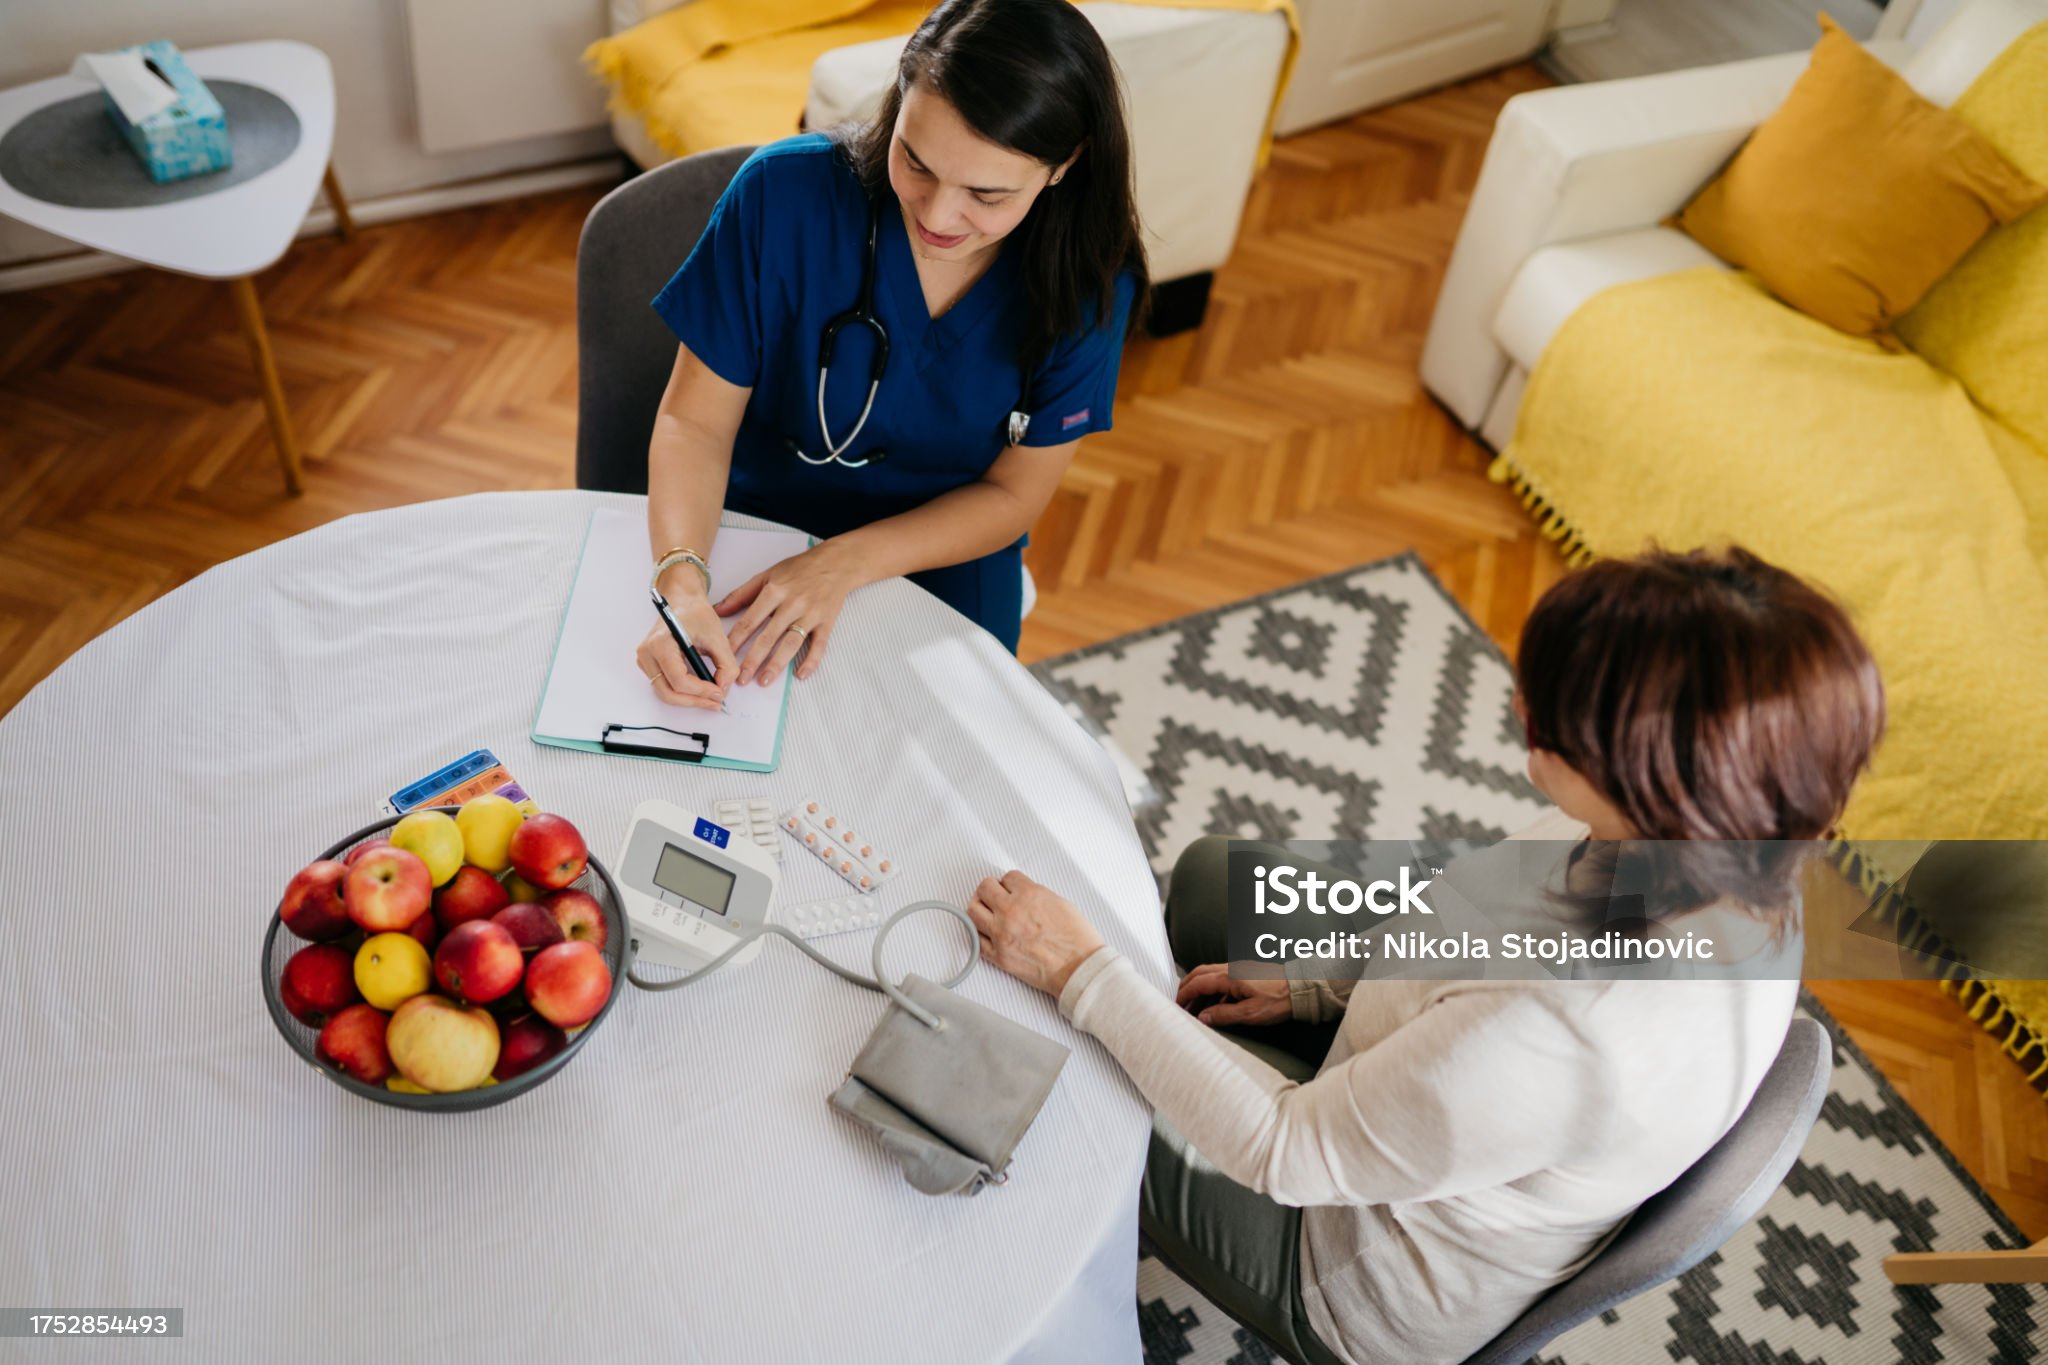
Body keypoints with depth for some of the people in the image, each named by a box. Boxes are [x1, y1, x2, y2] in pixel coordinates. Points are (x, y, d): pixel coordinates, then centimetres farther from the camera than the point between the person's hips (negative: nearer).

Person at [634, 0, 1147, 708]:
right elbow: (694, 421, -14)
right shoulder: (783, 192, -20)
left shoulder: (1088, 283, -16)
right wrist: (682, 581, -33)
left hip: (941, 561, 1)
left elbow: (1013, 493, -9)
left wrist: (841, 565, -23)